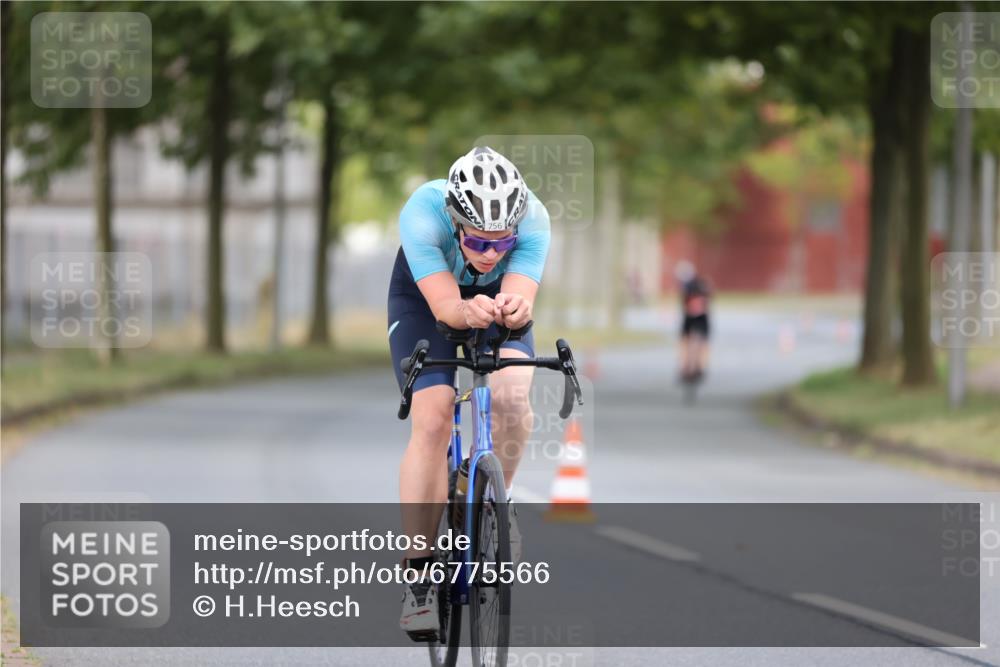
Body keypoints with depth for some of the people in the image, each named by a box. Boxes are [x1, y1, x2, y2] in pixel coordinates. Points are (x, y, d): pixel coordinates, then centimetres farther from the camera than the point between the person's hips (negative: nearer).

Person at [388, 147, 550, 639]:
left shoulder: (532, 220, -35)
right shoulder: (422, 214, -39)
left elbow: (521, 297, -44)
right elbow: (443, 304, -45)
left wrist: (514, 309, -67)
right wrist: (467, 312, -67)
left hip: (498, 294, 1)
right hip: (423, 294, -1)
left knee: (510, 396, -27)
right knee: (432, 419, -19)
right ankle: (418, 574, -12)